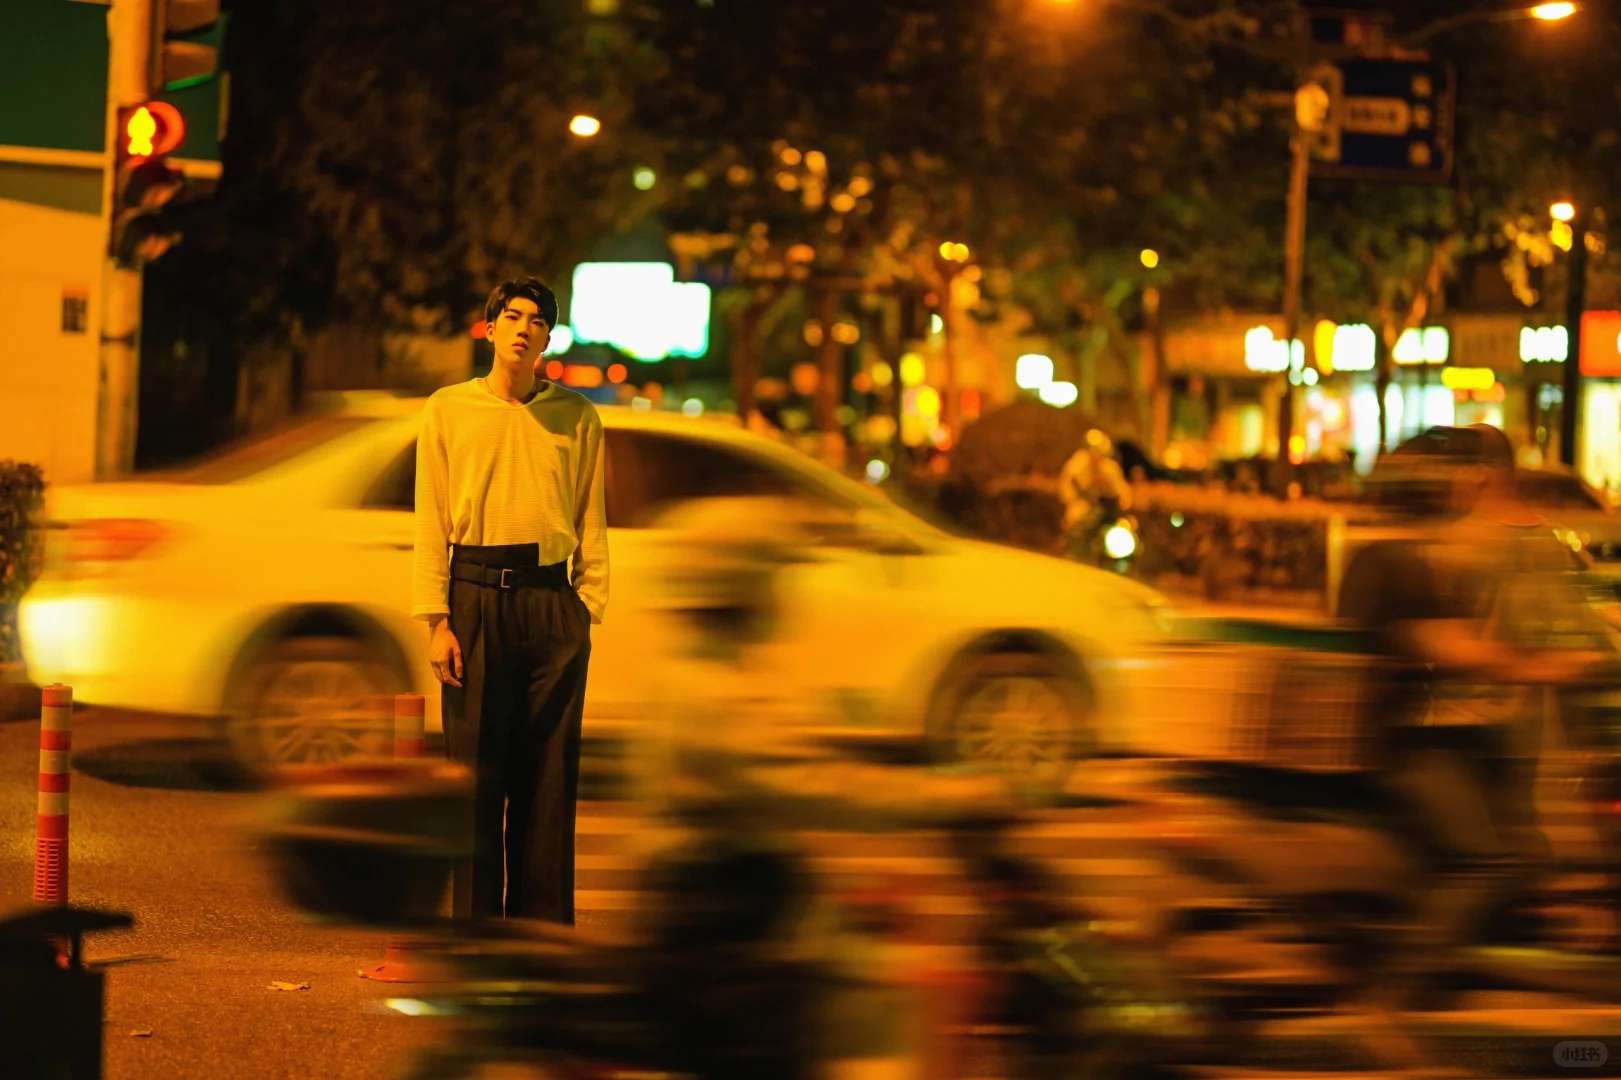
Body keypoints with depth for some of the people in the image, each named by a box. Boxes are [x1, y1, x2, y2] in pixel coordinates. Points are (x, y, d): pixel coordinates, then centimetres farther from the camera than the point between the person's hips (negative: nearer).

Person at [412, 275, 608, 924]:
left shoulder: (577, 417, 11)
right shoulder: (448, 410, 8)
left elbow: (592, 522, 11)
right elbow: (430, 521, 5)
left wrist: (589, 608, 0)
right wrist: (437, 620, -3)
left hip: (553, 602, 1)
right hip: (475, 597, -1)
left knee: (549, 773, 1)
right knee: (475, 768, -2)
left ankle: (544, 931, 6)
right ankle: (476, 931, 4)